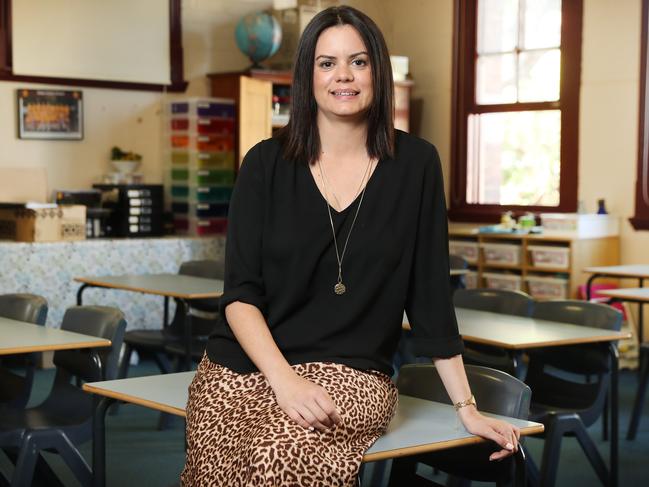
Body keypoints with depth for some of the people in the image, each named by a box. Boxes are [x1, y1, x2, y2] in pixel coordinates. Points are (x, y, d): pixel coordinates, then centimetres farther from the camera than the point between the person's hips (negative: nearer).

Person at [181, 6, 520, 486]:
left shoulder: (415, 163, 2)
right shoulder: (266, 163, 2)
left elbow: (430, 294, 5)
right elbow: (240, 293, -1)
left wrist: (467, 407, 3)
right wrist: (284, 378, -17)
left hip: (350, 374, -1)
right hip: (242, 370, 1)